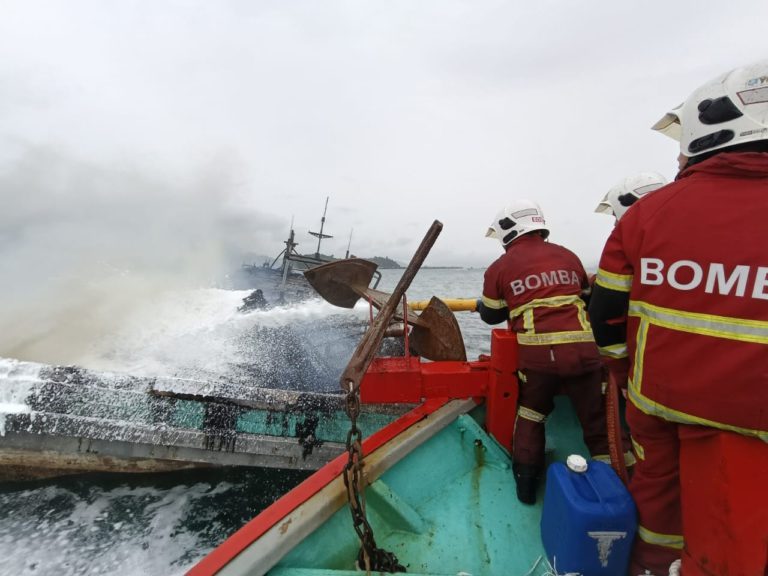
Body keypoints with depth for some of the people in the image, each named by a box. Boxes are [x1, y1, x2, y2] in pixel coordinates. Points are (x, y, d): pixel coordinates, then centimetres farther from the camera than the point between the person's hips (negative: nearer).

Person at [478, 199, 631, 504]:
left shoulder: (500, 268, 5)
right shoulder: (567, 256, 14)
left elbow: (491, 315, 15)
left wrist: (500, 305, 37)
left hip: (537, 354, -1)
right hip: (583, 349, 1)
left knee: (530, 414, 21)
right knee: (597, 419, 16)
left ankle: (526, 485, 26)